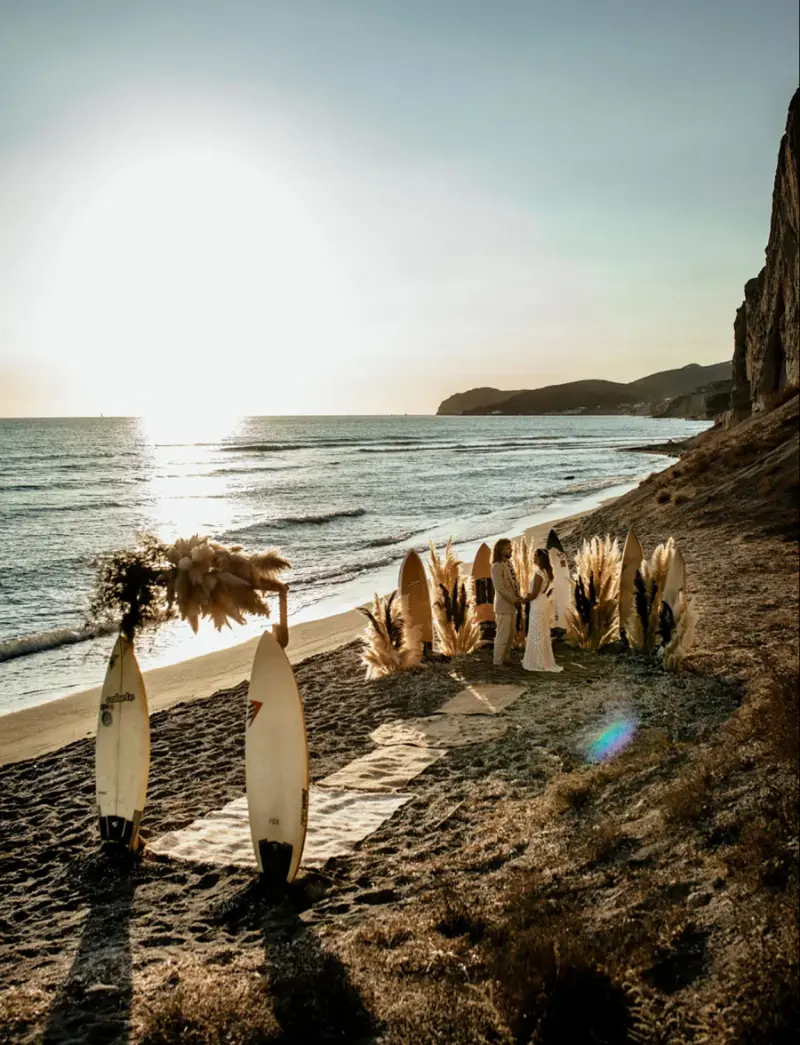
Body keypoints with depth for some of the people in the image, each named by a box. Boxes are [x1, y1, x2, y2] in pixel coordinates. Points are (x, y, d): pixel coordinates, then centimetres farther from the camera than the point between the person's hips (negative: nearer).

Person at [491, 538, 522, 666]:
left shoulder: (508, 563, 10)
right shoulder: (497, 566, -17)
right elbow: (500, 588, -22)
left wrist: (519, 597, -1)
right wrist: (515, 600, -16)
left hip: (511, 605, 9)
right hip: (503, 606, -9)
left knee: (511, 633, 17)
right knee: (502, 635, -1)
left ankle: (503, 658, 29)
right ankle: (498, 662, 9)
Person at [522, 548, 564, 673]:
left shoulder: (539, 573, -20)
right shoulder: (546, 572, 8)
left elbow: (534, 594, -20)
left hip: (538, 606, -9)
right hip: (543, 604, 9)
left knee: (536, 634, -1)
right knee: (543, 634, 14)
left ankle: (538, 663, 5)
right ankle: (544, 661, 21)